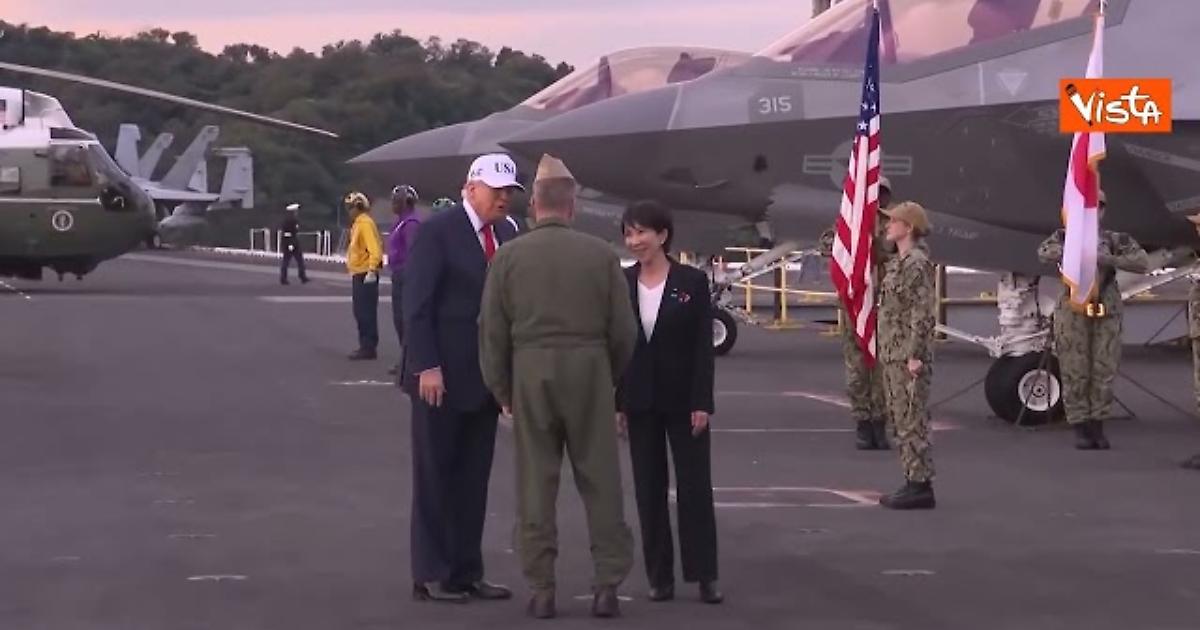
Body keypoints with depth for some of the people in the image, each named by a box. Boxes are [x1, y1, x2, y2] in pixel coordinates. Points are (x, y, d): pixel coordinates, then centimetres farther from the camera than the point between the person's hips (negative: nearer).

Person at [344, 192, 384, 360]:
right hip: (358, 274, 11)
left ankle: (368, 348, -5)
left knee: (366, 312, -8)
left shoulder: (365, 223, -15)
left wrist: (371, 270, -29)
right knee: (360, 312, 14)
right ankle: (365, 346, 20)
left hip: (365, 275, -11)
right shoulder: (358, 223, 15)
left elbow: (375, 249, -24)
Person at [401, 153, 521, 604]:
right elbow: (417, 304, -13)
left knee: (474, 478, 9)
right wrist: (427, 367, -18)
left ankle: (467, 573, 15)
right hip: (441, 376, -6)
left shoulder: (507, 235, 9)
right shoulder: (437, 231, -10)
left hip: (486, 377, 6)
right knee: (435, 477, 2)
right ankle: (431, 575, 8)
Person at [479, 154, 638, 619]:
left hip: (530, 372, 0)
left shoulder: (509, 256, -1)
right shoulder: (601, 254, 0)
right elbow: (623, 330, 3)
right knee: (600, 480, 6)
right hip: (589, 371, 0)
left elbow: (492, 331, 0)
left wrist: (501, 390, 11)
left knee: (536, 484, 5)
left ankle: (541, 590, 6)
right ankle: (607, 584, 4)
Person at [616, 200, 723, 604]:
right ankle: (660, 577, 12)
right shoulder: (622, 283, 3)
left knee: (695, 486, 0)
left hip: (683, 400, -3)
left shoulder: (693, 281, -4)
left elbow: (703, 346, -6)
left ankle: (705, 575, 5)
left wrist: (702, 403, -11)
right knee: (649, 489, 6)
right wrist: (616, 403, 2)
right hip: (640, 402, 3)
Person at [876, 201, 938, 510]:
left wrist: (915, 356, -22)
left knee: (912, 422, -7)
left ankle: (921, 487, -4)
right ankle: (913, 482, 18)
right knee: (900, 423, 12)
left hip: (909, 357, -10)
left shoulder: (917, 264, -14)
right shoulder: (897, 263, 16)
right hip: (893, 355, 10)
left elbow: (924, 313, -19)